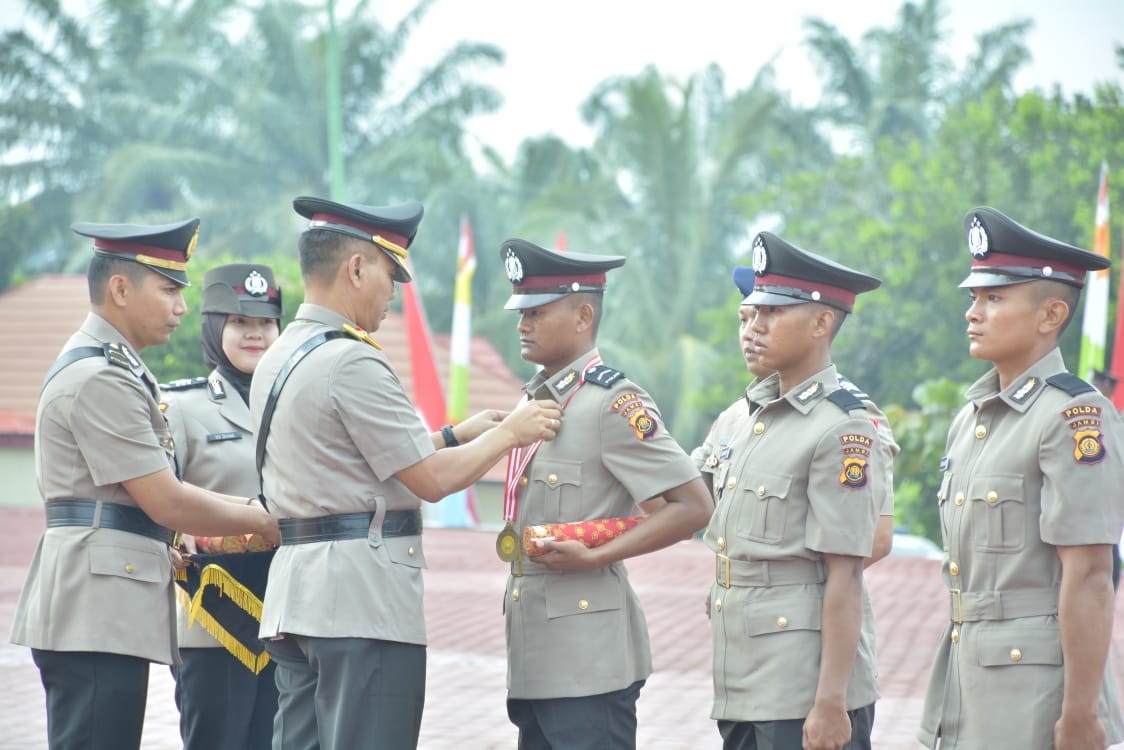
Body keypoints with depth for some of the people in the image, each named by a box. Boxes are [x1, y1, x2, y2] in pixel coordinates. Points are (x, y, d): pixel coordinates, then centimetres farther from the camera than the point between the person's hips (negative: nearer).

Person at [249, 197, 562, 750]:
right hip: (362, 595, -9)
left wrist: (454, 434, 22)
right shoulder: (352, 363, -15)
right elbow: (431, 480, -13)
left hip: (296, 592, 9)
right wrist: (509, 433, 1)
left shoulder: (277, 361, 14)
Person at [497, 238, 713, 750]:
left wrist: (595, 557, -18)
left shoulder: (615, 404, -12)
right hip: (534, 655, 9)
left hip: (588, 664, -9)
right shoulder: (535, 400, 13)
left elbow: (693, 507, -16)